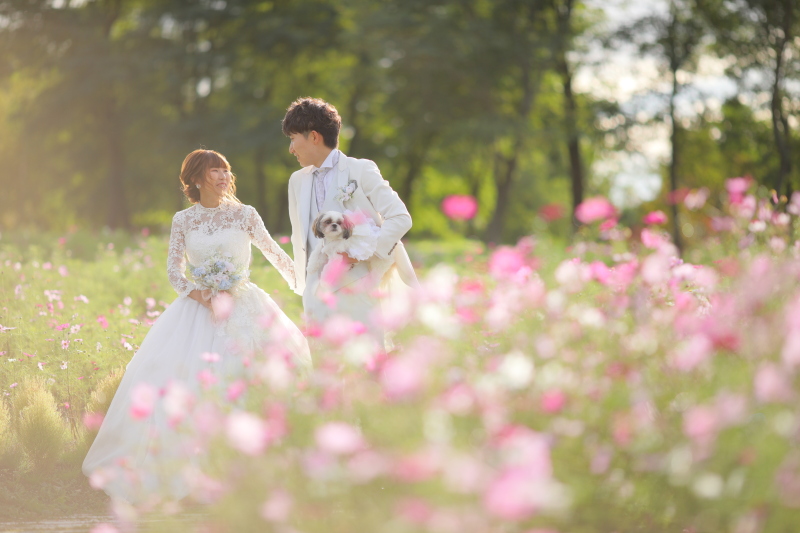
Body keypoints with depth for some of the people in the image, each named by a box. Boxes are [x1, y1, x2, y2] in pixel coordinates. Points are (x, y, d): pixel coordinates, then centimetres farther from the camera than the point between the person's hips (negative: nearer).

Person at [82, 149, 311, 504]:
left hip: (243, 308, -1)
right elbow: (174, 270, 4)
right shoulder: (183, 220, 4)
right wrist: (201, 295, -12)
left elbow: (273, 251, 12)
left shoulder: (244, 214, 3)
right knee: (186, 383, -8)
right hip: (198, 310, 1)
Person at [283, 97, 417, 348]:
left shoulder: (360, 171, -1)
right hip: (319, 291, 5)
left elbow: (400, 217, -6)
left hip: (359, 287, -5)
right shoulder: (298, 181, 17)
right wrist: (303, 284, 16)